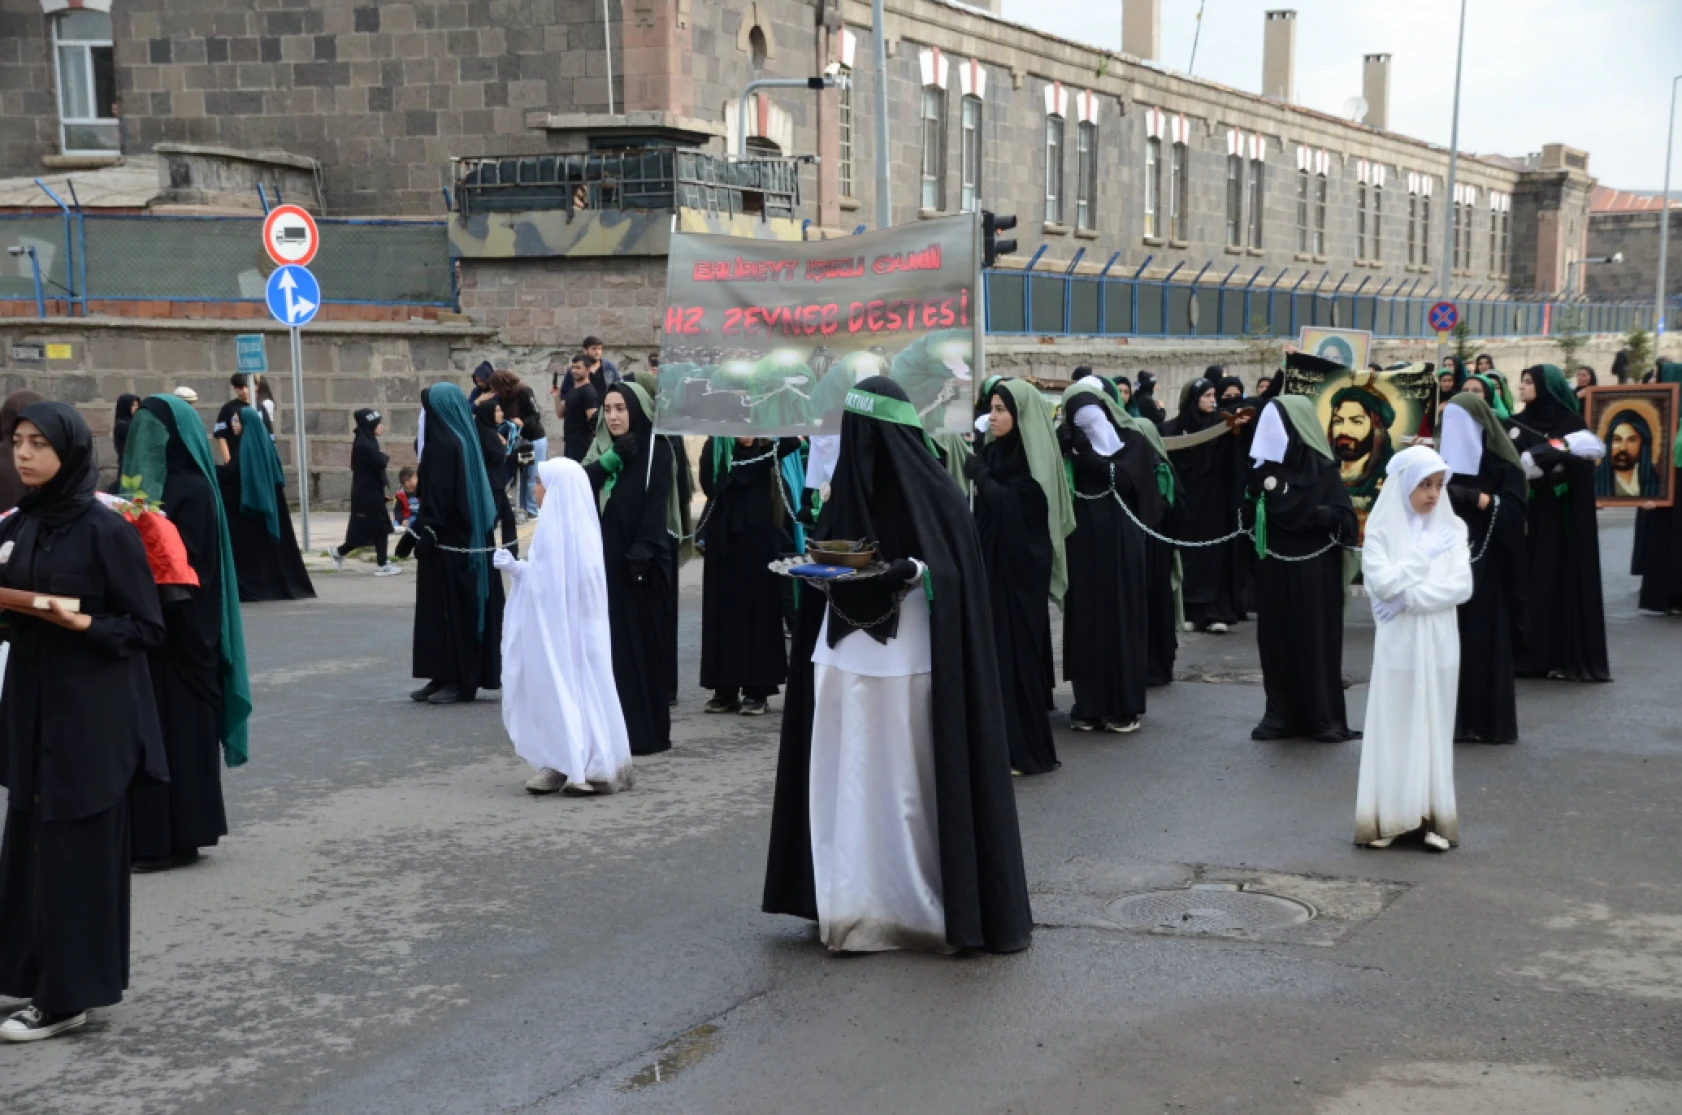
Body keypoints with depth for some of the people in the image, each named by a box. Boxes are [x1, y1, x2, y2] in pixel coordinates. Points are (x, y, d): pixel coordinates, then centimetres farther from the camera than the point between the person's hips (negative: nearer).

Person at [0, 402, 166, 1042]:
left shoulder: (105, 530, -11)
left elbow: (146, 629, -9)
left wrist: (83, 624, -23)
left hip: (93, 711, -6)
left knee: (78, 846, -1)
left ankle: (68, 995, 8)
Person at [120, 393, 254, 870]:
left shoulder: (191, 491, -11)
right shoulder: (154, 484, 14)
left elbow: (180, 562, -19)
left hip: (177, 630, -8)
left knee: (175, 726, -3)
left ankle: (177, 837, 3)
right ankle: (152, 832, 16)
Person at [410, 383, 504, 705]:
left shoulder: (444, 444, -16)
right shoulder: (464, 440, 12)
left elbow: (438, 495, -20)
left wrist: (426, 533, -17)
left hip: (448, 541, -9)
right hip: (468, 536, 9)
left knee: (452, 607, -4)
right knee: (463, 606, 10)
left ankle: (459, 681, 0)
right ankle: (445, 677, 15)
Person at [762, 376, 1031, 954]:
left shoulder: (933, 493, -3)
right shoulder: (846, 487, 7)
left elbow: (956, 572, -3)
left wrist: (911, 572, -18)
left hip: (910, 667, -3)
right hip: (846, 663, 3)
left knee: (910, 787, 1)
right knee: (850, 786, 3)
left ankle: (926, 906, 9)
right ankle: (859, 907, 8)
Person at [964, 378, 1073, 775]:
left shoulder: (1034, 462, -12)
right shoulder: (992, 452, 9)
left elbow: (1003, 504, -25)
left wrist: (978, 472, -14)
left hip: (1019, 573, -7)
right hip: (991, 568, 7)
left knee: (1016, 653, -3)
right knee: (993, 652, 7)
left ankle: (1024, 750, 5)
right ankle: (999, 743, 14)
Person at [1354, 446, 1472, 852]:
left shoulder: (1452, 529, 4)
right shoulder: (1381, 531, -3)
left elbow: (1462, 586, -6)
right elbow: (1382, 583, -17)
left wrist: (1409, 596, -14)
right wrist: (1428, 551, -13)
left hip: (1439, 644, 2)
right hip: (1399, 644, -2)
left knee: (1435, 726, 6)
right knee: (1395, 728, 1)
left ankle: (1433, 817, 11)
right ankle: (1389, 817, 6)